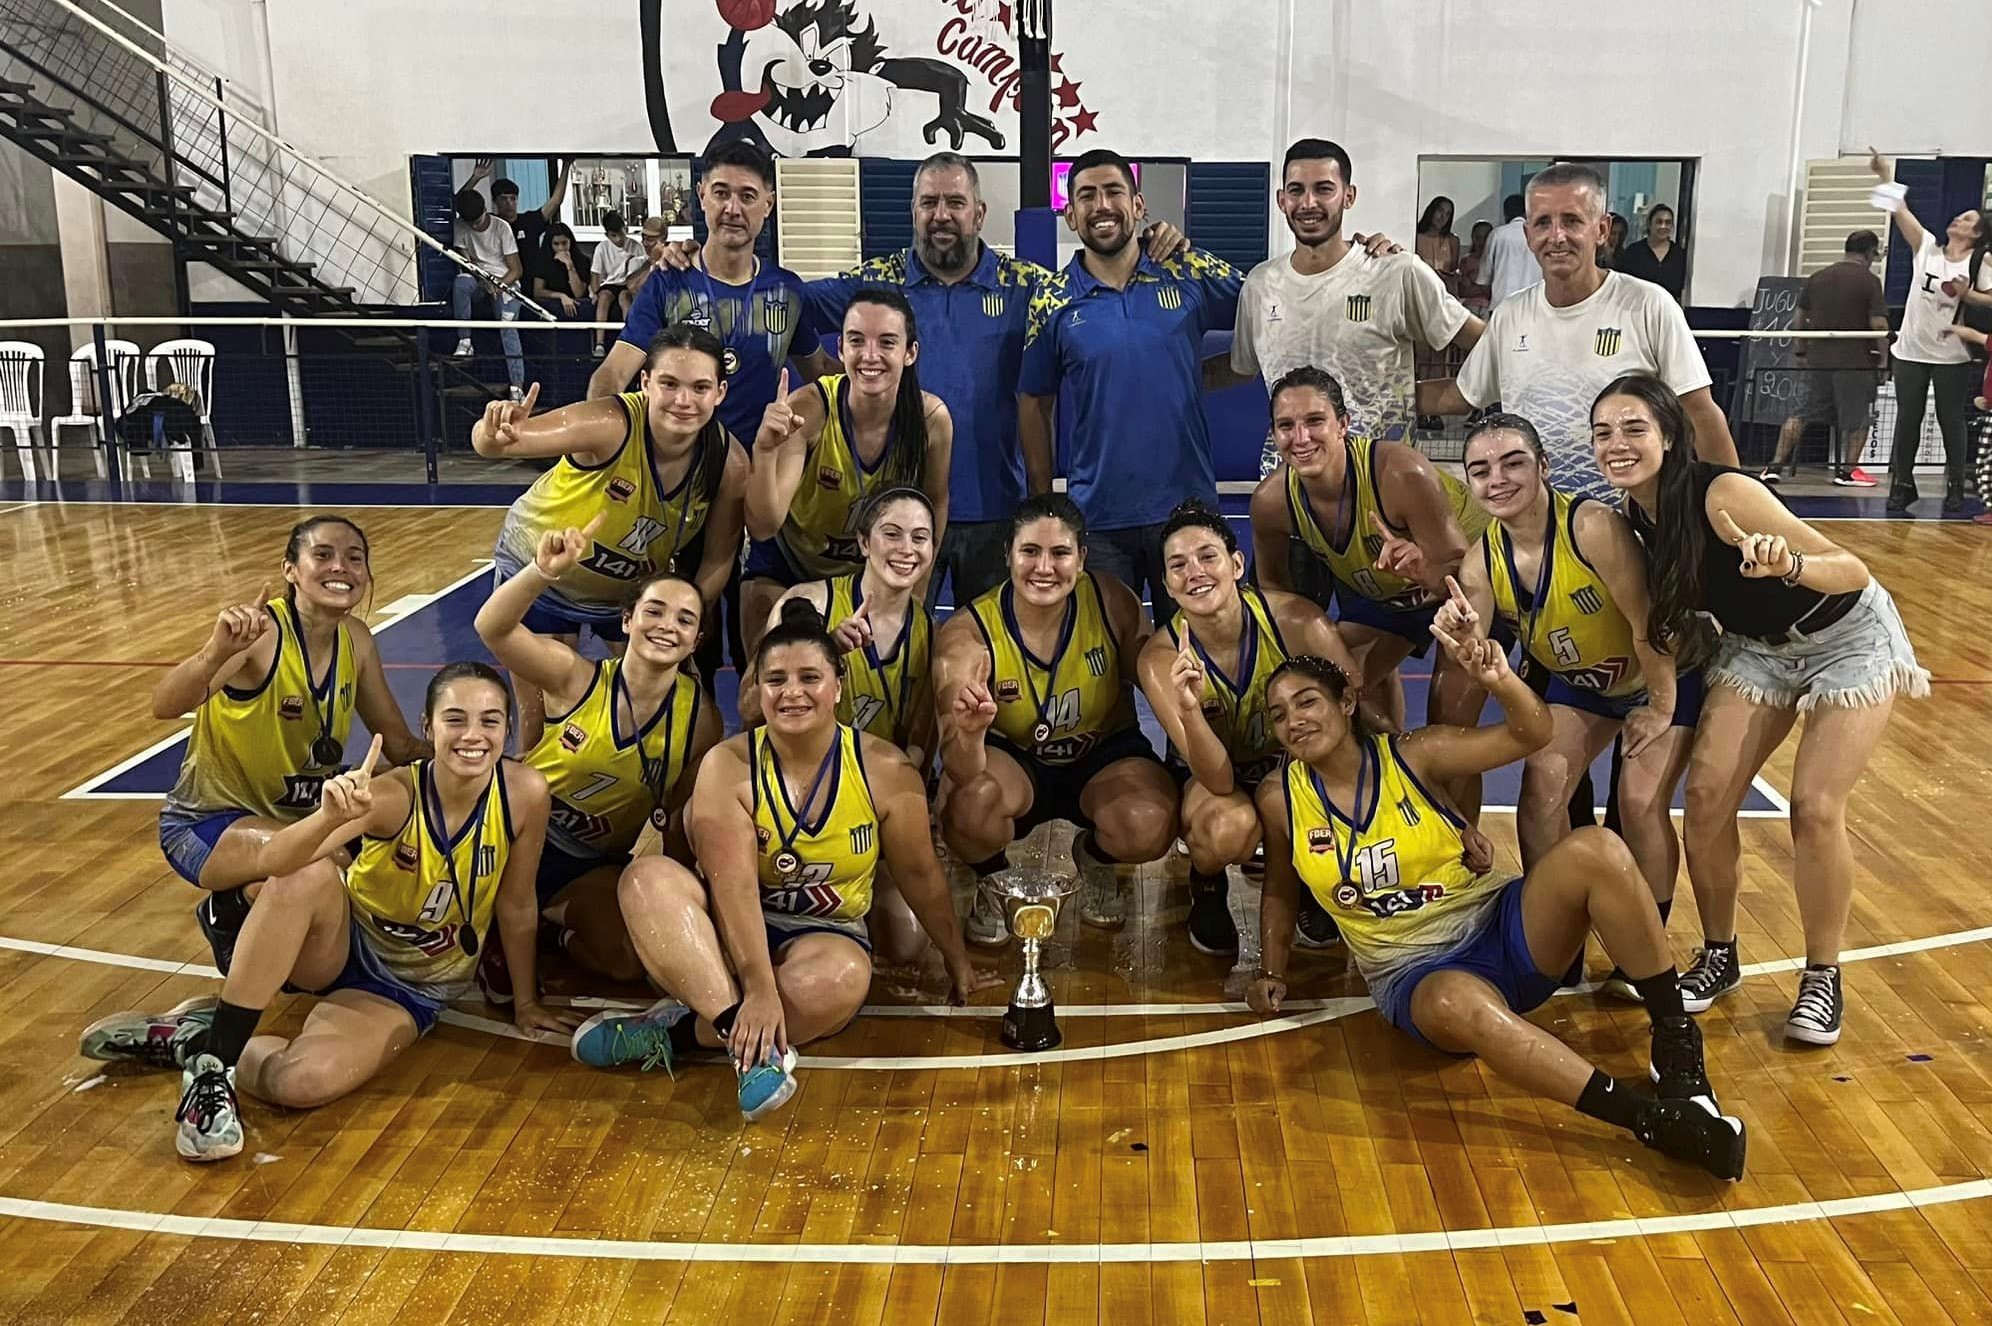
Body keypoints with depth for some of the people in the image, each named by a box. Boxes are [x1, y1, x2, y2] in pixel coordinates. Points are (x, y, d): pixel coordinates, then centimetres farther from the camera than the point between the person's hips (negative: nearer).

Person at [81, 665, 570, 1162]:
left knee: (302, 1082, -31)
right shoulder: (393, 795, -23)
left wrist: (527, 1001, 6)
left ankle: (195, 1039, -2)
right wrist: (331, 817, -55)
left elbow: (516, 907, -5)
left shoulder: (524, 794, -20)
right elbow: (267, 862, -35)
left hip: (411, 991, 0)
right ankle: (212, 1055, -24)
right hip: (342, 948, 0)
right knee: (306, 876, -36)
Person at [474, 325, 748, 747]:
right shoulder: (610, 425, -35)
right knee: (540, 716, 5)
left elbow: (717, 558, -10)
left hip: (635, 587, 3)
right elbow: (488, 442, -38)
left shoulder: (730, 464, -24)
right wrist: (495, 435, -60)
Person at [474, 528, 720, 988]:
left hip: (597, 864, 1)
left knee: (630, 957, -24)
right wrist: (544, 571, -48)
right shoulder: (577, 679, -16)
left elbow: (684, 821, 0)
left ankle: (557, 918, 10)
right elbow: (492, 628, -32)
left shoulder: (701, 719, -10)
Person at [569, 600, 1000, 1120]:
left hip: (827, 933, 0)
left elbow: (920, 875, 4)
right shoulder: (728, 765, -12)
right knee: (648, 877, -30)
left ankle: (674, 1031, -22)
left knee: (842, 978, -38)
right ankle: (753, 1046, -41)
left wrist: (958, 962, 13)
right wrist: (758, 991, -34)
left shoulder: (885, 770, -8)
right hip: (729, 937, 0)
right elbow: (734, 886, -23)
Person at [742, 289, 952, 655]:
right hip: (786, 565, -2)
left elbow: (936, 503, -1)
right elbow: (763, 526, -34)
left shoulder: (931, 418, -21)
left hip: (874, 572, 2)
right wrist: (765, 449, -49)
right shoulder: (809, 409, -29)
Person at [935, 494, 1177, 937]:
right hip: (1012, 761, -1)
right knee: (971, 798, -36)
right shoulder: (966, 636, -23)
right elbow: (962, 772, -30)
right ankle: (993, 883, 3)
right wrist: (968, 730, -54)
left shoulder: (1111, 602, -18)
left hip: (1104, 755, 1)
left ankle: (1094, 860, 10)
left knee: (1150, 827, -31)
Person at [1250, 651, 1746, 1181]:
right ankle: (1652, 1118, -40)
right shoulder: (1280, 800, 1)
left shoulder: (1413, 756, -2)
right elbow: (1280, 891, 19)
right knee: (1460, 1003, -41)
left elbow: (1532, 735, -5)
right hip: (1416, 976, -2)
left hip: (1500, 927, 2)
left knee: (1594, 849, -28)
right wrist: (1272, 973, 11)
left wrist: (1500, 681, -24)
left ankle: (1675, 1041, -18)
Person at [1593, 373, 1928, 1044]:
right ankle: (1719, 957, 13)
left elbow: (1853, 570, -37)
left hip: (1849, 638, -5)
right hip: (1757, 645, 6)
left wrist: (1786, 565, -55)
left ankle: (1823, 975, 7)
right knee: (1706, 795, -7)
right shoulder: (1634, 516, -13)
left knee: (1814, 809, -14)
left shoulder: (1723, 493, -33)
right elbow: (1668, 605, 4)